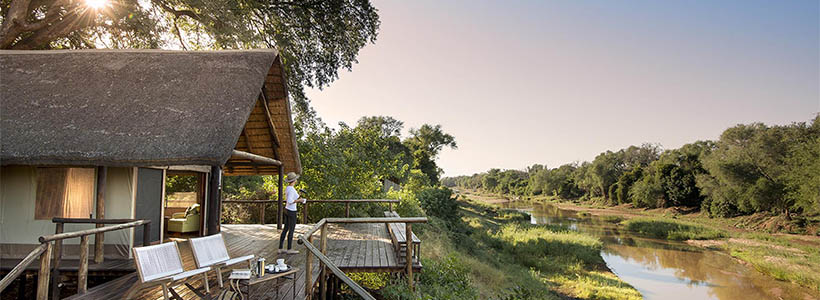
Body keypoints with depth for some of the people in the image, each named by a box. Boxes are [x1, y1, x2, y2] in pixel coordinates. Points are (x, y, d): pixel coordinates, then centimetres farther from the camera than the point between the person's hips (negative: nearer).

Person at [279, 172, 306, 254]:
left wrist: (298, 198, 20)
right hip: (291, 211, -9)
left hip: (287, 210, 9)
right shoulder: (292, 189, -21)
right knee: (291, 230, 1)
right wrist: (299, 200, -15)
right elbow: (289, 201, -26)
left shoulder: (287, 188, 8)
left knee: (285, 229, 12)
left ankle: (280, 248, 14)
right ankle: (289, 249, 8)